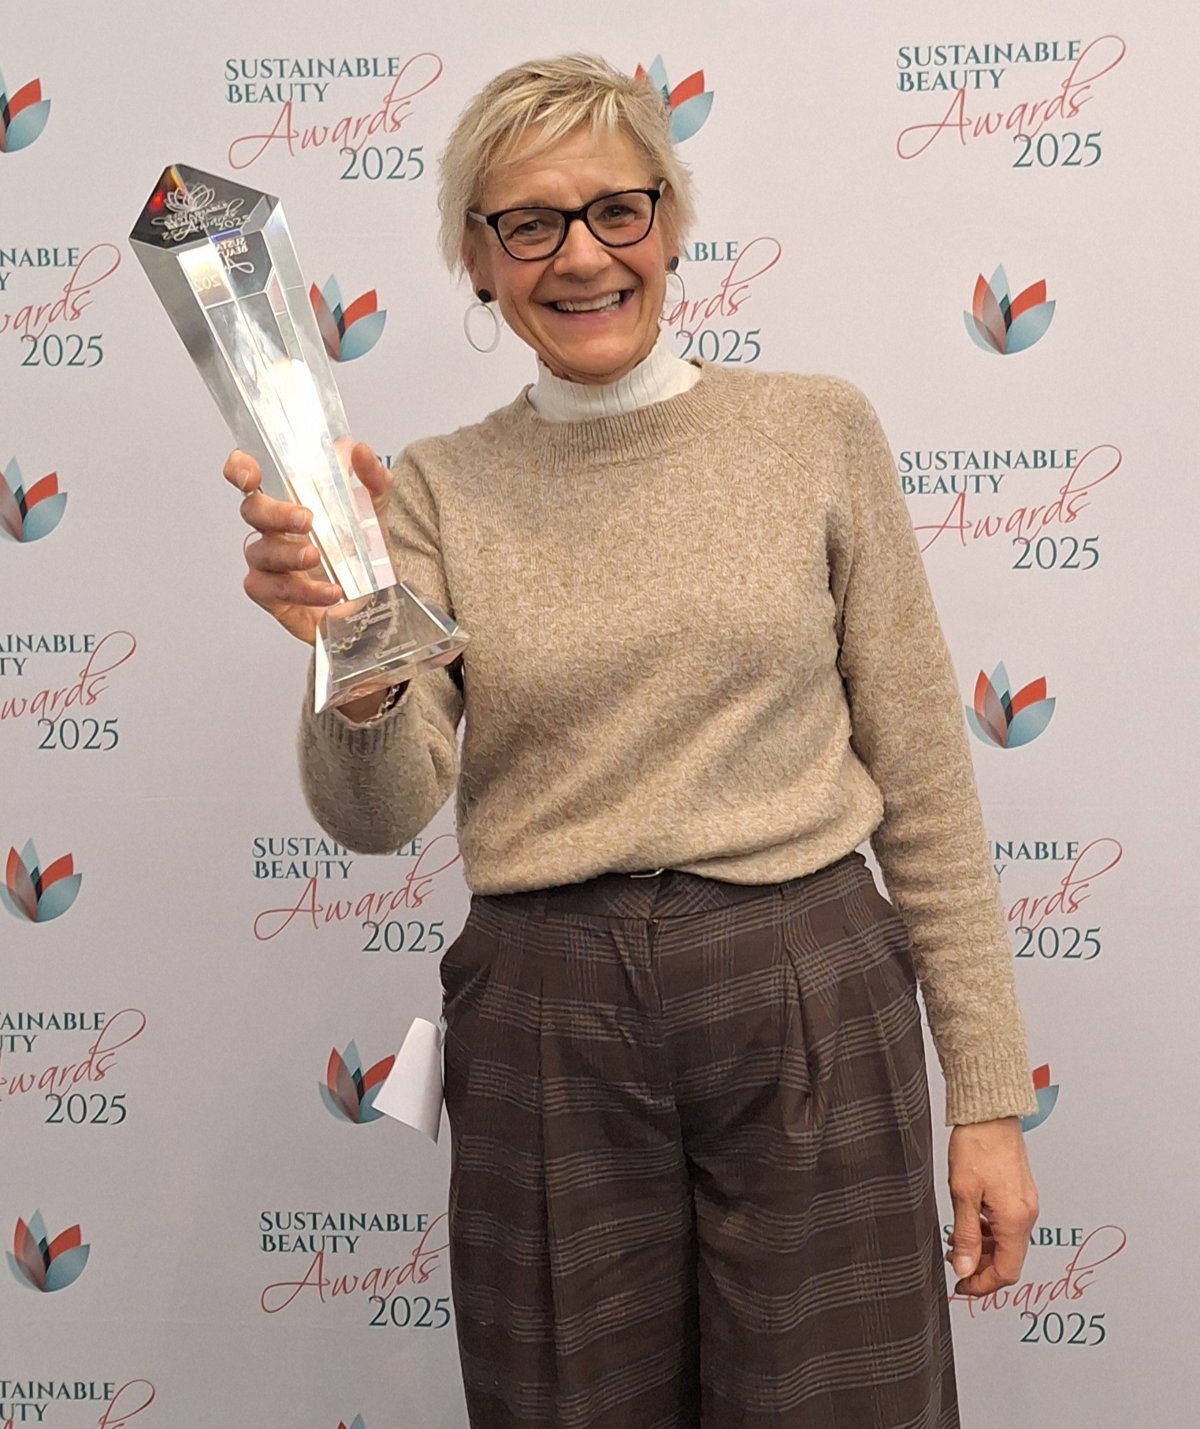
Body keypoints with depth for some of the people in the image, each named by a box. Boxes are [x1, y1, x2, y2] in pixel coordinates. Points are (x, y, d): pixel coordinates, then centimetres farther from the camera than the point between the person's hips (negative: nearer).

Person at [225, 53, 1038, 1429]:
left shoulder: (817, 430, 1)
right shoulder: (437, 489, 3)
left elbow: (921, 778, 2)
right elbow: (378, 815, -9)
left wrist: (988, 1094, 1)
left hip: (809, 1003, 0)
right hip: (546, 1023, 1)